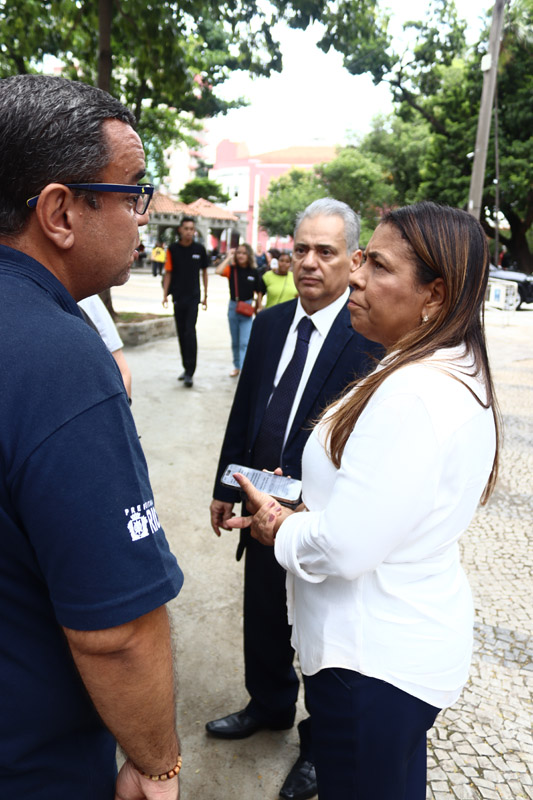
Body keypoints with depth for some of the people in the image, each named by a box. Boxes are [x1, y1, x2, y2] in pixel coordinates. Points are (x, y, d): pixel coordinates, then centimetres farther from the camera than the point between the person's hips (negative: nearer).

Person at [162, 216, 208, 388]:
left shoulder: (199, 249, 1)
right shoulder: (173, 249, 1)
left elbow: (204, 272, 9)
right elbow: (168, 273, 4)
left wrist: (205, 295, 7)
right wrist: (165, 294, -5)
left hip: (193, 297, -2)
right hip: (178, 297, 2)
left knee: (190, 332, -11)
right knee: (181, 333, 9)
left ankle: (189, 372, -10)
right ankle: (187, 368, 22)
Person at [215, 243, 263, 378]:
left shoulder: (253, 272, -2)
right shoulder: (232, 269, -3)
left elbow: (258, 292, 6)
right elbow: (218, 271, -23)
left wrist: (259, 307, 1)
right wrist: (228, 258, -13)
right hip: (233, 306, 2)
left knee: (245, 342, -11)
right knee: (235, 341, 14)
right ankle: (237, 366, 28)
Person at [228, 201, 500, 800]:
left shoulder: (413, 395, -30)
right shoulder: (455, 374, 4)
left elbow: (345, 549, -30)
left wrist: (279, 526, -10)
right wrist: (305, 511, -2)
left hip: (374, 660, -9)